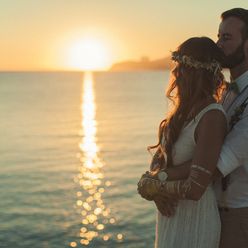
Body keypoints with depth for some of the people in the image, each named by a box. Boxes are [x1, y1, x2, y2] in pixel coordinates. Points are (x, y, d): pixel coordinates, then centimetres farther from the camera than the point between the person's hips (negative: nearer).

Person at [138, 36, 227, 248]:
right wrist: (154, 179, -10)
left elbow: (194, 189, -27)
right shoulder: (186, 111, 4)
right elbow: (160, 156, 12)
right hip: (170, 219, 8)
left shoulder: (212, 117, -23)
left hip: (194, 224, -8)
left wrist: (150, 185, -11)